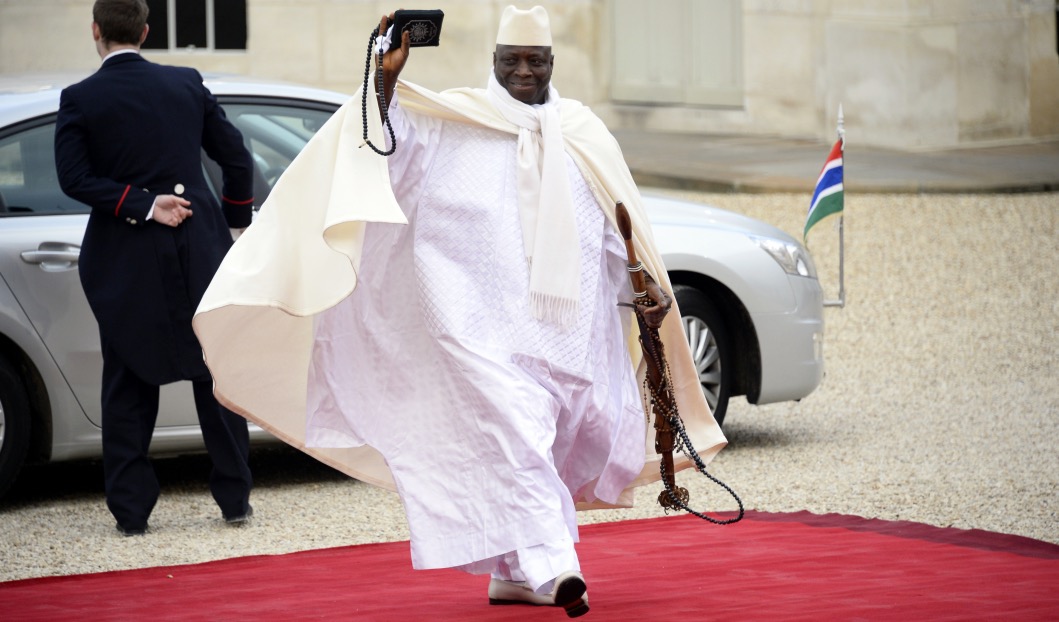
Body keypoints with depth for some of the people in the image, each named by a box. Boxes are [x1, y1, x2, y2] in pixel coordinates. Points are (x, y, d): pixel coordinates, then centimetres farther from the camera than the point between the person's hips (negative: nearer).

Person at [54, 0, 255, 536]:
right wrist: (235, 223, 17)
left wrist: (141, 206, -10)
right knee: (216, 375, 11)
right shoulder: (187, 85, 1)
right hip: (198, 249, 2)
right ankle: (235, 498, 13)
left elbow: (74, 177, -14)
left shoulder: (79, 100, -6)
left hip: (126, 261, -2)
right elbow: (237, 159, 5)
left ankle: (131, 508, 6)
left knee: (128, 386, 7)